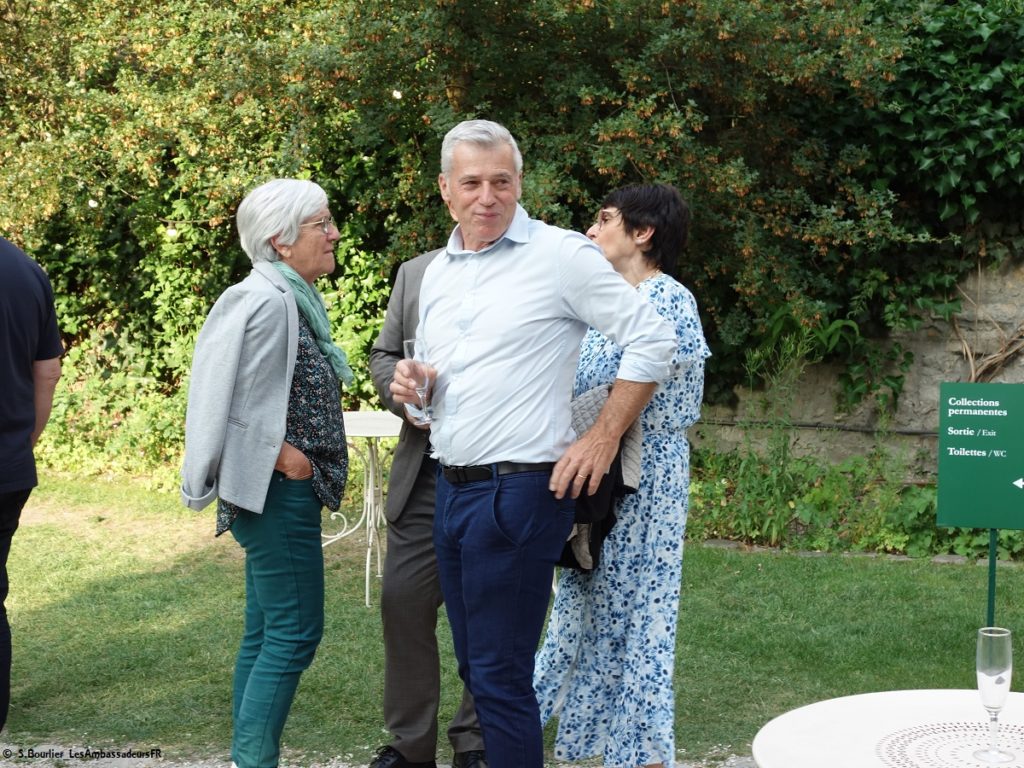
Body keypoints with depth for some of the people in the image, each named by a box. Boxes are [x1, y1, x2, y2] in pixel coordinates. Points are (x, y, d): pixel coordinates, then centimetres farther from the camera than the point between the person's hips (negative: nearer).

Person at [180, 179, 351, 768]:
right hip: (278, 492, -10)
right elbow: (238, 405, -22)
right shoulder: (267, 302, -17)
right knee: (295, 632, -6)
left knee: (267, 632, 13)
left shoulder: (294, 300, 14)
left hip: (287, 493, 10)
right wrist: (283, 456, -16)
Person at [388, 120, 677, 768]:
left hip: (518, 490, -7)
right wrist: (411, 388, 0)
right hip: (450, 489, 8)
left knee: (500, 676, -5)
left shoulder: (560, 254, -9)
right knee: (475, 666, 15)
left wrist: (604, 439, -11)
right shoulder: (436, 274, 13)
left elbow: (652, 340, -10)